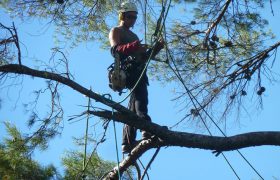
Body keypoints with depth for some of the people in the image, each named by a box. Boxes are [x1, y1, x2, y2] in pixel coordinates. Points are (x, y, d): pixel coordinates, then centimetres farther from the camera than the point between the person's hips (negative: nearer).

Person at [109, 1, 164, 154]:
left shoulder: (133, 36, 34)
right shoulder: (116, 31, 9)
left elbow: (144, 56, 26)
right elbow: (115, 50, -11)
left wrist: (157, 47, 10)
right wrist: (134, 47, -26)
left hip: (138, 71, 9)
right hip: (127, 69, -9)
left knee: (133, 108, 3)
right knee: (140, 95, -32)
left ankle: (127, 143, 3)